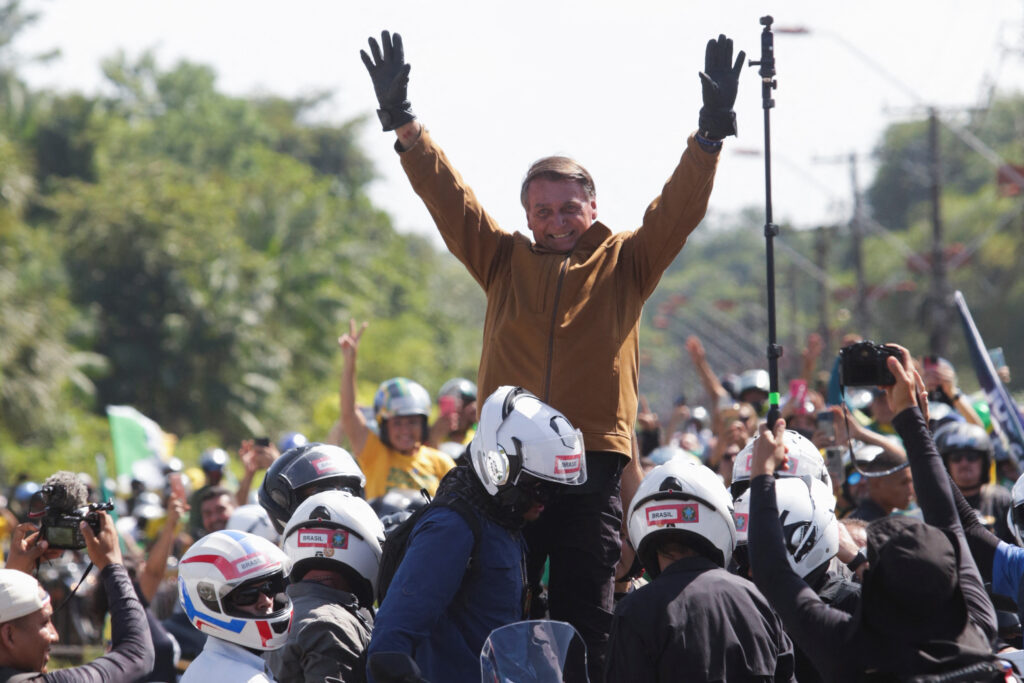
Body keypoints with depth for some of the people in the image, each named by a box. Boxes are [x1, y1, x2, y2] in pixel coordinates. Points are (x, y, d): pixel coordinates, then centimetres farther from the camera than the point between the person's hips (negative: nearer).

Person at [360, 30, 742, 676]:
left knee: (586, 617, -1)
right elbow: (448, 196, 10)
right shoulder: (505, 261, 15)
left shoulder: (625, 264, 10)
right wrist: (402, 120, 1)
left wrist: (712, 127, -12)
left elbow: (679, 209, 0)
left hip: (594, 465, -1)